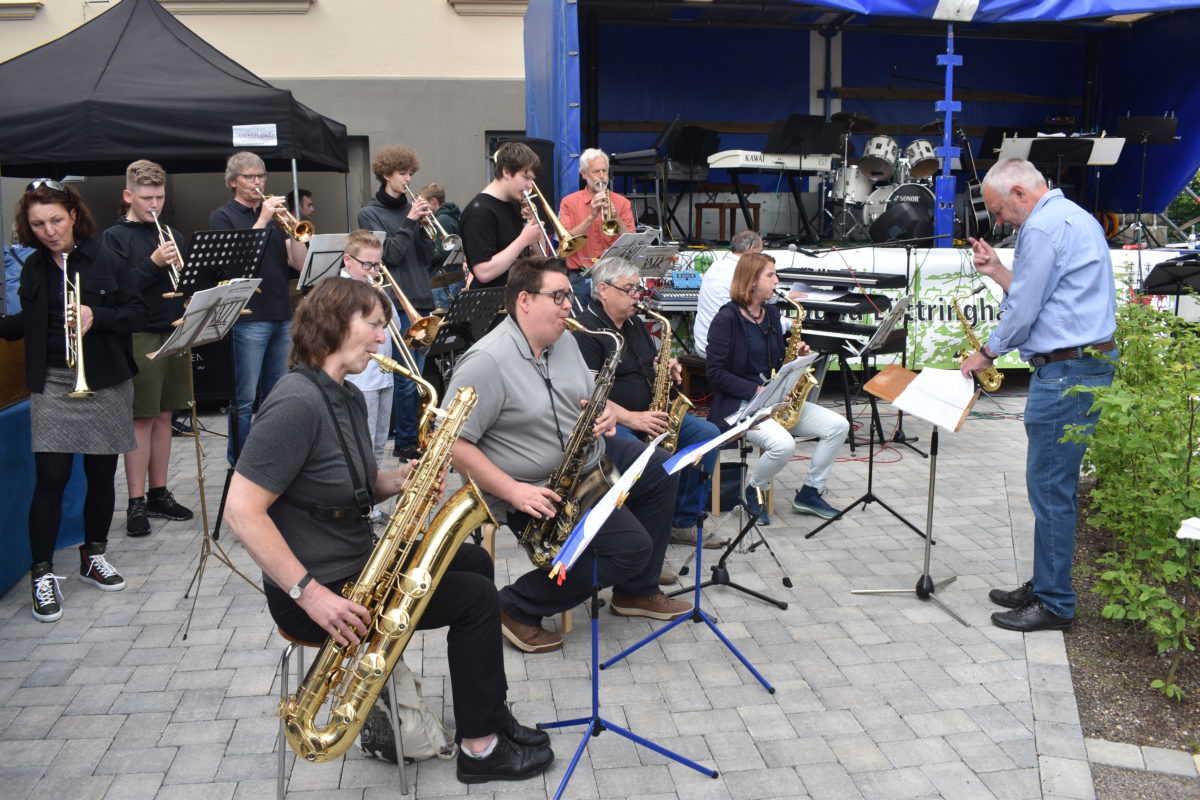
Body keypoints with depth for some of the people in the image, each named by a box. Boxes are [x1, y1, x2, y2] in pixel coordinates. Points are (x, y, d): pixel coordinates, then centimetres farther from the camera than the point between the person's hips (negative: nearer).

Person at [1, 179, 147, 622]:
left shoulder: (106, 261, -3)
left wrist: (97, 316, -22)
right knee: (50, 478, -6)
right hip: (52, 385, 1)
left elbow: (137, 313, -6)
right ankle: (43, 573, 3)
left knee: (101, 474, 9)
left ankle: (93, 554, 28)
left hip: (105, 383, -1)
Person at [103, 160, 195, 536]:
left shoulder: (173, 236, 13)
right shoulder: (115, 237, -3)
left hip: (175, 333, 5)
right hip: (139, 338, -5)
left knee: (163, 416, 11)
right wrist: (154, 263, -22)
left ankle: (159, 494, 20)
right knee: (141, 419, -2)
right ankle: (136, 503, 5)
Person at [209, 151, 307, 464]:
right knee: (244, 399, -4)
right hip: (248, 318, -6)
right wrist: (262, 221, -15)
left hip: (281, 317, 6)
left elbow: (299, 264, 8)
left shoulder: (274, 215, 17)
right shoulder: (223, 217, 2)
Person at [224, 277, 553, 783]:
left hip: (359, 562, 10)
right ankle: (482, 749, 7)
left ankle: (492, 714, 25)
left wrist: (397, 480, -5)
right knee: (476, 597, -8)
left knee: (475, 562, 17)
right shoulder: (296, 404, -23)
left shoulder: (349, 398, 7)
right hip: (320, 587, -10)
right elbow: (241, 511, -27)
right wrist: (311, 594, -28)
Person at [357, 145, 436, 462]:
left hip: (421, 300, 6)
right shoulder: (370, 213, -1)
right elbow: (390, 254, -12)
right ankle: (405, 441, 5)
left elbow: (427, 257, 8)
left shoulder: (411, 208, 13)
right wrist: (410, 222, -14)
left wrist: (423, 226, -6)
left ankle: (418, 435, 19)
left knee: (417, 374, 10)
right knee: (406, 377, -5)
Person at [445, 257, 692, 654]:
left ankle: (636, 591, 21)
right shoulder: (486, 362, -23)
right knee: (632, 546, -17)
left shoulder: (564, 341, 5)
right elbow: (453, 442, -26)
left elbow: (590, 399, 18)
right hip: (539, 492, -9)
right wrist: (513, 491, -29)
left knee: (662, 470, 12)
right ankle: (518, 607, -4)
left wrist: (605, 414, -7)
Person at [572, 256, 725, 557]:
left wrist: (666, 368, 1)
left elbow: (649, 366, 26)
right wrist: (631, 418, -26)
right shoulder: (585, 330, -12)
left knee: (707, 434, -6)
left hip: (647, 414, 9)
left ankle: (683, 523, 3)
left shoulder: (634, 324, 17)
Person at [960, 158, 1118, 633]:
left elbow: (1023, 311, -14)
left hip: (1065, 374, -11)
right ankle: (1044, 587, 25)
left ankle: (1054, 605, 6)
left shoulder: (1044, 227, -14)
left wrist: (988, 353, 1)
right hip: (1088, 366, 11)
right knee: (1053, 486, 16)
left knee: (1051, 488, -3)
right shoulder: (1073, 217, 19)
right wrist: (997, 271, 13)